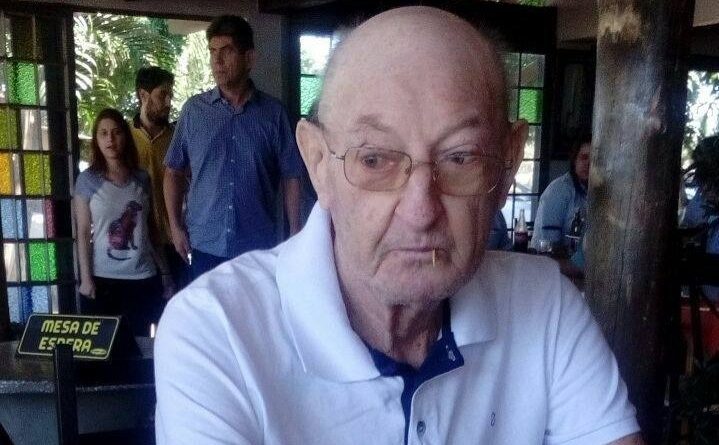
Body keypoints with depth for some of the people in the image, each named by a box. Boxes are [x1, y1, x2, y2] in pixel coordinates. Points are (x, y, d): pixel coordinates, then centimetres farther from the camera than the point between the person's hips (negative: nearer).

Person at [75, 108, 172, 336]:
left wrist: (164, 271, 8)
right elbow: (83, 233, -2)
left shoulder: (142, 178, 4)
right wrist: (85, 278, -6)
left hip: (143, 277, 2)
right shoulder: (87, 180, -3)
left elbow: (151, 227, 8)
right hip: (103, 278, -2)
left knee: (139, 339, 6)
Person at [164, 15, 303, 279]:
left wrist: (295, 235, -2)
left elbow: (290, 176, 0)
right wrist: (176, 227, 3)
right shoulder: (193, 110, 1)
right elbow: (174, 171, 8)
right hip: (206, 247, 1)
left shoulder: (273, 113, -3)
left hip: (259, 249, -1)